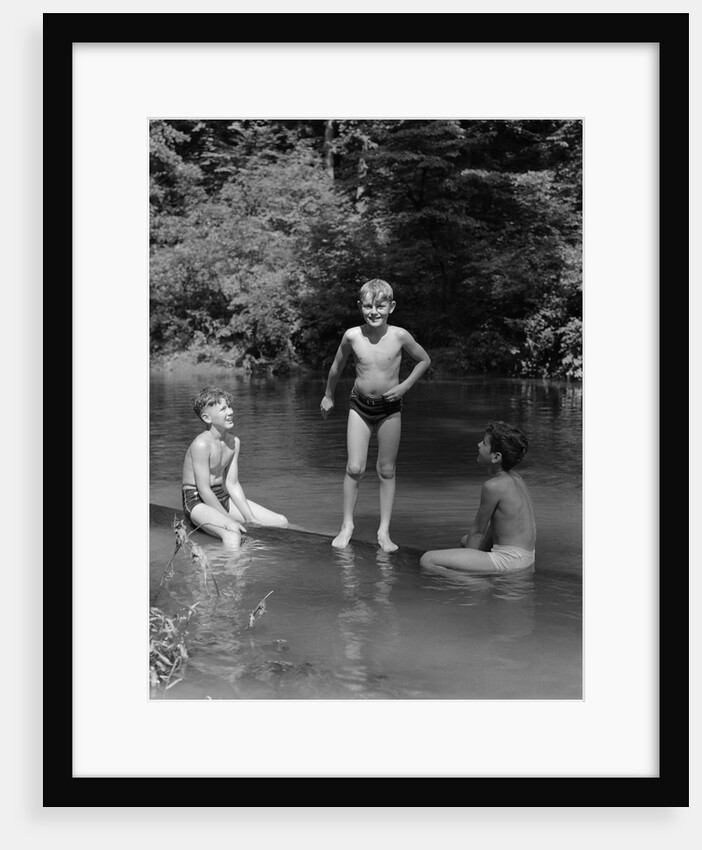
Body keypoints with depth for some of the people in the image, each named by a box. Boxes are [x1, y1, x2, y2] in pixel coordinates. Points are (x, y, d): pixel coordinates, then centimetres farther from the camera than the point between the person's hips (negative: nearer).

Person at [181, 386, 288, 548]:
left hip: (222, 497, 9)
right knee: (233, 535, -38)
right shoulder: (201, 445, -21)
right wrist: (229, 520, -21)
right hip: (198, 501, -9)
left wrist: (250, 518, -6)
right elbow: (204, 491, -21)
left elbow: (232, 484, 3)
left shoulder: (234, 442, 4)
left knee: (281, 522, 1)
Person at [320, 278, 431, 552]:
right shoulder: (352, 335, -10)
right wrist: (328, 396, 19)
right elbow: (337, 366, 8)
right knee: (354, 468, -5)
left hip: (389, 407, 0)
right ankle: (347, 525, 11)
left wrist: (405, 385, -7)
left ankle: (384, 531, 13)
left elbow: (424, 360, 4)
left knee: (387, 470, 5)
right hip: (360, 404, 0)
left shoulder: (400, 336, -12)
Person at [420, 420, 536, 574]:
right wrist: (481, 551, 16)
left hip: (508, 559, -11)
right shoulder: (515, 477, 8)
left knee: (428, 560, -19)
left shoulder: (493, 486, -20)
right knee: (464, 539, 40)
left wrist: (468, 560, 3)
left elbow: (478, 531, -9)